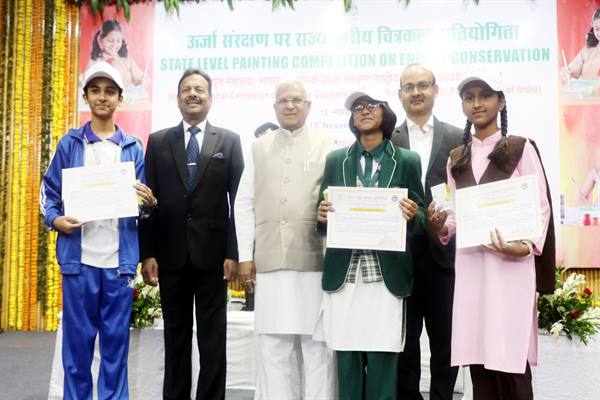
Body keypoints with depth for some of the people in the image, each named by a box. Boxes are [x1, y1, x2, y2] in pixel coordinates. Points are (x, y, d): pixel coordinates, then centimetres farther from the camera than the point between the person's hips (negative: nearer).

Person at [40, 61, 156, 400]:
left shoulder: (133, 148, 9)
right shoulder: (69, 143, 7)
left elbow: (142, 200, 8)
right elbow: (49, 191, 7)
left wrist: (149, 202, -14)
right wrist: (55, 219, -11)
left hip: (120, 258, 1)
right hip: (79, 257, 0)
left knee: (117, 341, 7)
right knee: (78, 340, 6)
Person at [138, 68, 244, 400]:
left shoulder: (229, 141, 4)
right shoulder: (158, 141, 8)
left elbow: (239, 201, 0)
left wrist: (233, 253, -7)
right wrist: (147, 253, -2)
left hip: (212, 253, -1)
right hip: (171, 254, 1)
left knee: (213, 340, 6)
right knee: (175, 338, 12)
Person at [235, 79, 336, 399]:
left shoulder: (326, 146, 7)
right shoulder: (259, 147, 13)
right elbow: (244, 203, 11)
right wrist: (245, 255, 5)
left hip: (315, 260, -2)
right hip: (270, 262, 2)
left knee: (317, 345, 4)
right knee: (273, 346, 7)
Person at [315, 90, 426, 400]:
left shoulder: (407, 161, 7)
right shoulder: (335, 160, 12)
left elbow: (419, 216, 6)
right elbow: (324, 214, 12)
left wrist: (411, 215, -16)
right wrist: (322, 216, -10)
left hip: (387, 274, -1)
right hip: (343, 273, 2)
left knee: (382, 361, 0)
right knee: (346, 360, 5)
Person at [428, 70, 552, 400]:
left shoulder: (520, 148, 3)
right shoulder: (457, 158, 15)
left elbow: (541, 206, -1)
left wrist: (526, 246, -18)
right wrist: (441, 227, -5)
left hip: (511, 261, -4)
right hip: (469, 261, 4)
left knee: (510, 358, -6)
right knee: (478, 360, 4)